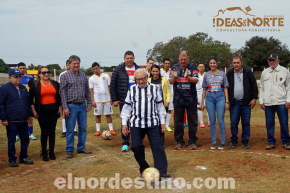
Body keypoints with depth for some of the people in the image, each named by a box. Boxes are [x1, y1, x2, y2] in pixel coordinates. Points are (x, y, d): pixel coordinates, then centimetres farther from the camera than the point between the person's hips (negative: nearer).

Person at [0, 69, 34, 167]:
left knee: (25, 139, 10)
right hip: (11, 121, -5)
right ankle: (12, 160, 15)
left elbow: (28, 103, 20)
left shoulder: (23, 88, 13)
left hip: (24, 121, 6)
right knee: (11, 141, 4)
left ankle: (23, 157, 24)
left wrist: (29, 115, 16)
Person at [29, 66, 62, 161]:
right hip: (42, 110, -3)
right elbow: (30, 99, 0)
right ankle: (44, 152, 11)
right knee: (44, 132, 0)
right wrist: (34, 111, -6)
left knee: (52, 131, 6)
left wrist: (60, 108, 6)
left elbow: (58, 97, 13)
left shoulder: (54, 83, 9)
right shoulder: (34, 84, 0)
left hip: (53, 109, 3)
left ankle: (51, 151, 16)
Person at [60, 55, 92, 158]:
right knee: (70, 130, 1)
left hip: (82, 106, 4)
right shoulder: (65, 76, -3)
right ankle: (69, 150, 12)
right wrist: (65, 107, -12)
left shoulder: (83, 75, 10)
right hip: (71, 106, -4)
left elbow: (87, 90, 14)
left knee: (83, 128, 9)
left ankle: (81, 148, 22)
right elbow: (63, 93, -6)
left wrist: (89, 103, 8)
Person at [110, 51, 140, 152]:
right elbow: (112, 85, 1)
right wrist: (114, 99, -4)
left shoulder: (139, 69, 5)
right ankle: (125, 143, 12)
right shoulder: (118, 69, 0)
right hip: (123, 101, -1)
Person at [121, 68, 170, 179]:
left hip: (152, 124, -1)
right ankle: (144, 170, 16)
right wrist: (124, 123, 5)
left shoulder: (154, 89, 7)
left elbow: (160, 106, 12)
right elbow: (127, 107, 10)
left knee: (157, 146, -8)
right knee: (136, 147, -3)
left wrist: (162, 122, 8)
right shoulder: (132, 90, 8)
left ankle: (162, 171, -4)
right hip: (136, 124, 1)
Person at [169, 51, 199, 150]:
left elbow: (196, 80, -10)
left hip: (191, 98, -1)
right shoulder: (174, 67, 7)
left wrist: (187, 77, -29)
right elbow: (171, 81, 1)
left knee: (192, 121, 4)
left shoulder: (192, 67, 1)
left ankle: (192, 141, 14)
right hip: (178, 98, 2)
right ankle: (179, 141, 16)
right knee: (178, 121, 6)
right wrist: (174, 77, -22)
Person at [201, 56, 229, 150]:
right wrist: (202, 102, 9)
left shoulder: (222, 74, 6)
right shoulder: (206, 75, 10)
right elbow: (204, 90, 12)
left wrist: (227, 101, -1)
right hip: (209, 97, 2)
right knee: (212, 121, 3)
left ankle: (223, 142, 3)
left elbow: (225, 88, 6)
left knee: (221, 120, -5)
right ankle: (214, 142, 11)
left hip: (220, 97, -1)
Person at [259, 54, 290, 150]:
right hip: (268, 103, 2)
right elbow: (261, 88, 16)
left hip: (281, 102, -2)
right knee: (269, 123, 2)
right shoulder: (264, 72, 14)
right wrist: (261, 101, 8)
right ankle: (271, 142, 12)